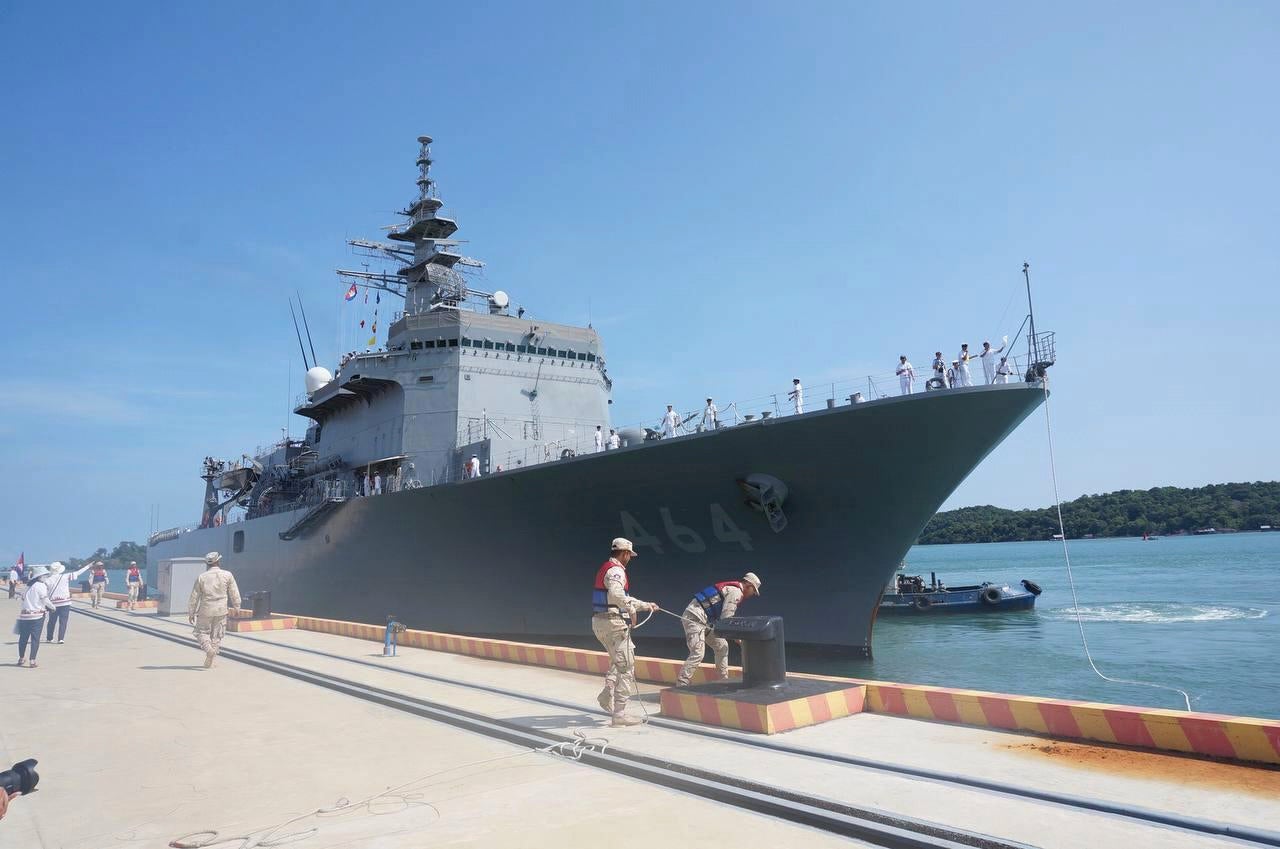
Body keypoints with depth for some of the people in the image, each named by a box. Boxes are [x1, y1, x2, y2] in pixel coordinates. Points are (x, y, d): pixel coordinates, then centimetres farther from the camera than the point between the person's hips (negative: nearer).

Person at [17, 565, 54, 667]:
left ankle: (21, 658, 29)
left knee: (23, 638, 16)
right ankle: (32, 661, -6)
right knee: (35, 638, -2)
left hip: (24, 615, 6)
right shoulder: (41, 586, -8)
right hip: (37, 615, -6)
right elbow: (45, 600, -10)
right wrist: (52, 607, 7)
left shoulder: (29, 586, 13)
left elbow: (23, 597, 15)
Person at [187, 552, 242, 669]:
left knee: (202, 632, 13)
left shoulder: (202, 577, -4)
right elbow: (234, 593, 0)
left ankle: (209, 649, -13)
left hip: (205, 610, -1)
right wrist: (237, 606, 13)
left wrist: (191, 613, 10)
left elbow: (194, 597, 1)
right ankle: (210, 659, 10)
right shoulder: (227, 575, -4)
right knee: (216, 635, 11)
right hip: (221, 611, 1)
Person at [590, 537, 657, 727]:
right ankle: (619, 714, -2)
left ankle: (608, 693, 12)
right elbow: (616, 594, -34)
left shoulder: (605, 569, 19)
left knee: (618, 660, 27)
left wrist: (646, 605, 34)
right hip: (614, 622, -10)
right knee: (626, 667, -3)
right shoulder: (616, 570, -12)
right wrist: (631, 609, -22)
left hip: (599, 621, 10)